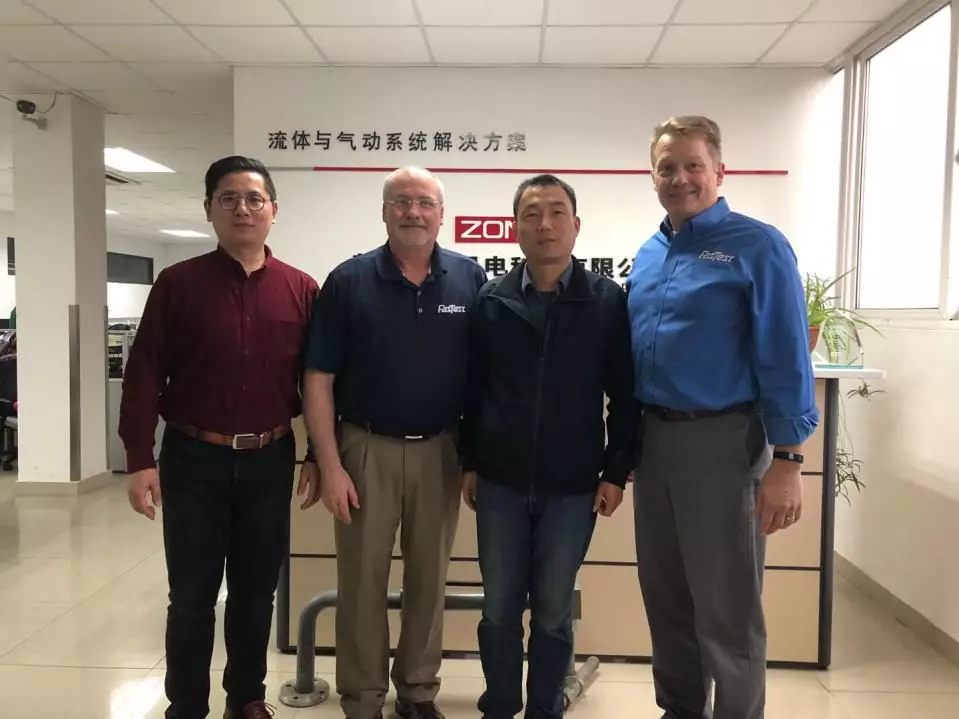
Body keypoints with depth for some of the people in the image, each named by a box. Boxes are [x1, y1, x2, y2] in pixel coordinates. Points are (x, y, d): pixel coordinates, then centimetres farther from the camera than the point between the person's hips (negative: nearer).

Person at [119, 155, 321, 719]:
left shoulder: (302, 290, 1)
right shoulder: (178, 283, -2)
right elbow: (145, 374, -4)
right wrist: (140, 460, -8)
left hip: (270, 460, 2)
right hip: (193, 459, -1)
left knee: (256, 592, 15)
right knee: (191, 596, 10)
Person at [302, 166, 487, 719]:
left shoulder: (470, 279, -1)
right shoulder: (349, 281, -4)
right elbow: (320, 380, -5)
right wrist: (330, 465, -9)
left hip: (440, 450, 2)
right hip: (366, 449, -1)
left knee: (429, 577, 14)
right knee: (362, 581, 9)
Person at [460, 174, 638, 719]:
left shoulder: (608, 301, -3)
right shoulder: (493, 301, 2)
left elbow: (625, 395, -2)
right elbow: (474, 389, 5)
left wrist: (617, 471, -4)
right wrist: (470, 463, 5)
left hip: (573, 487, -1)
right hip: (501, 482, 2)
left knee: (553, 613, 12)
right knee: (500, 609, 13)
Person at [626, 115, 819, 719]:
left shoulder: (757, 247, -8)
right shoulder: (648, 255, 12)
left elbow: (785, 358, -12)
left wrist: (786, 462, -16)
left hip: (721, 439, -6)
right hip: (653, 436, 7)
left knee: (726, 607, 5)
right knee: (665, 596, 17)